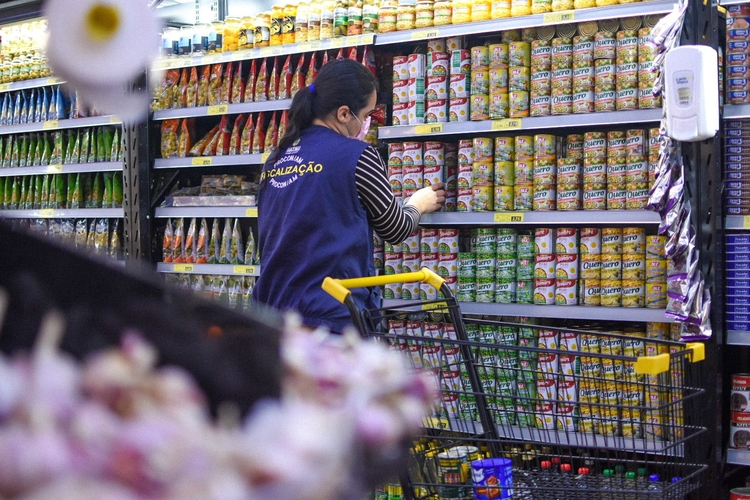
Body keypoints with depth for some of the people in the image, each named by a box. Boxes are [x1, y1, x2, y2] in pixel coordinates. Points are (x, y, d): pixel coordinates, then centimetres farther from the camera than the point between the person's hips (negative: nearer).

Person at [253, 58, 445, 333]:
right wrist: (418, 204, 25)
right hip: (332, 320, -6)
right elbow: (396, 231, 6)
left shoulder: (274, 160, 9)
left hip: (272, 314, 6)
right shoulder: (357, 156, -8)